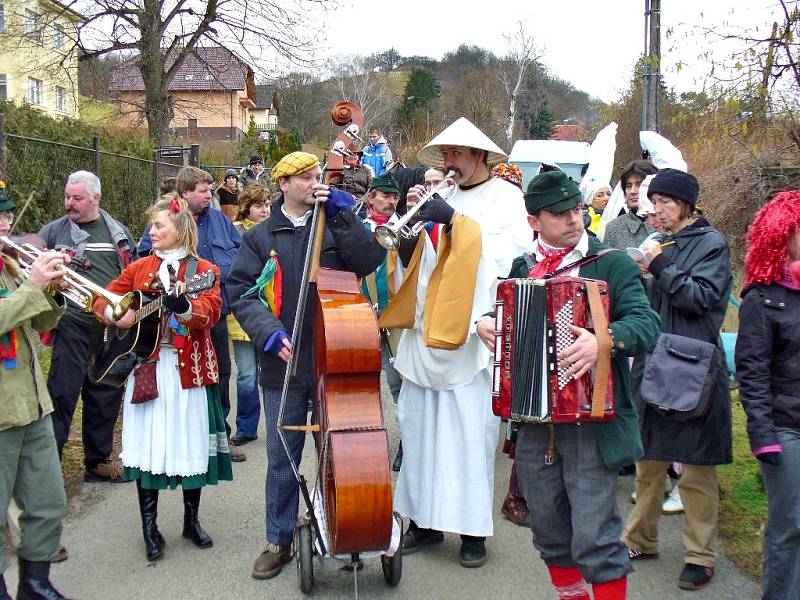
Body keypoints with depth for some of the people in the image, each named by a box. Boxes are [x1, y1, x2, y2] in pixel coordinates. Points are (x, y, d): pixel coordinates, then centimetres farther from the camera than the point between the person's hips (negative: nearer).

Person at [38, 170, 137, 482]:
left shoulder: (119, 233, 12)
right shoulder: (54, 230, 3)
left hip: (113, 328, 4)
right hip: (73, 325, -3)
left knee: (106, 397, 12)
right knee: (62, 395, -5)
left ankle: (98, 462, 27)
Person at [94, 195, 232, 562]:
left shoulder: (202, 270, 1)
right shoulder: (139, 268, 11)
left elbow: (211, 311, -15)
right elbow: (103, 299, 13)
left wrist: (184, 306, -35)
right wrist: (118, 315, -8)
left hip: (189, 369, -2)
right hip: (147, 367, 2)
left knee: (191, 445, 5)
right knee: (147, 445, 2)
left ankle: (191, 520, 23)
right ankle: (150, 527, 14)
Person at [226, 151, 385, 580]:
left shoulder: (336, 226, 5)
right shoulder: (261, 237, 4)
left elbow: (370, 261, -11)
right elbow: (242, 293, -1)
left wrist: (340, 213, -13)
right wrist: (270, 333, -15)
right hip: (285, 363, 0)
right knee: (282, 460, 9)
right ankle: (278, 541, 24)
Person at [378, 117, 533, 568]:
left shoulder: (504, 196, 2)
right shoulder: (443, 199, 17)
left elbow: (515, 248, -15)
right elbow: (416, 262, 15)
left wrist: (455, 219, -17)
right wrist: (411, 217, -1)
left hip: (470, 335, -5)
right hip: (427, 333, 6)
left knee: (470, 434, -3)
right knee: (420, 429, 8)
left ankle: (473, 528, 9)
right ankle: (427, 519, 20)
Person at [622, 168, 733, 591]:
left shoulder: (710, 243, -4)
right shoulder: (661, 243, 14)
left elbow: (702, 298, -15)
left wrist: (660, 267, -16)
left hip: (694, 370, -6)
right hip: (653, 366, 6)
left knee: (696, 469, 1)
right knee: (648, 460, 14)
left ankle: (700, 554, 13)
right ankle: (641, 539, 27)